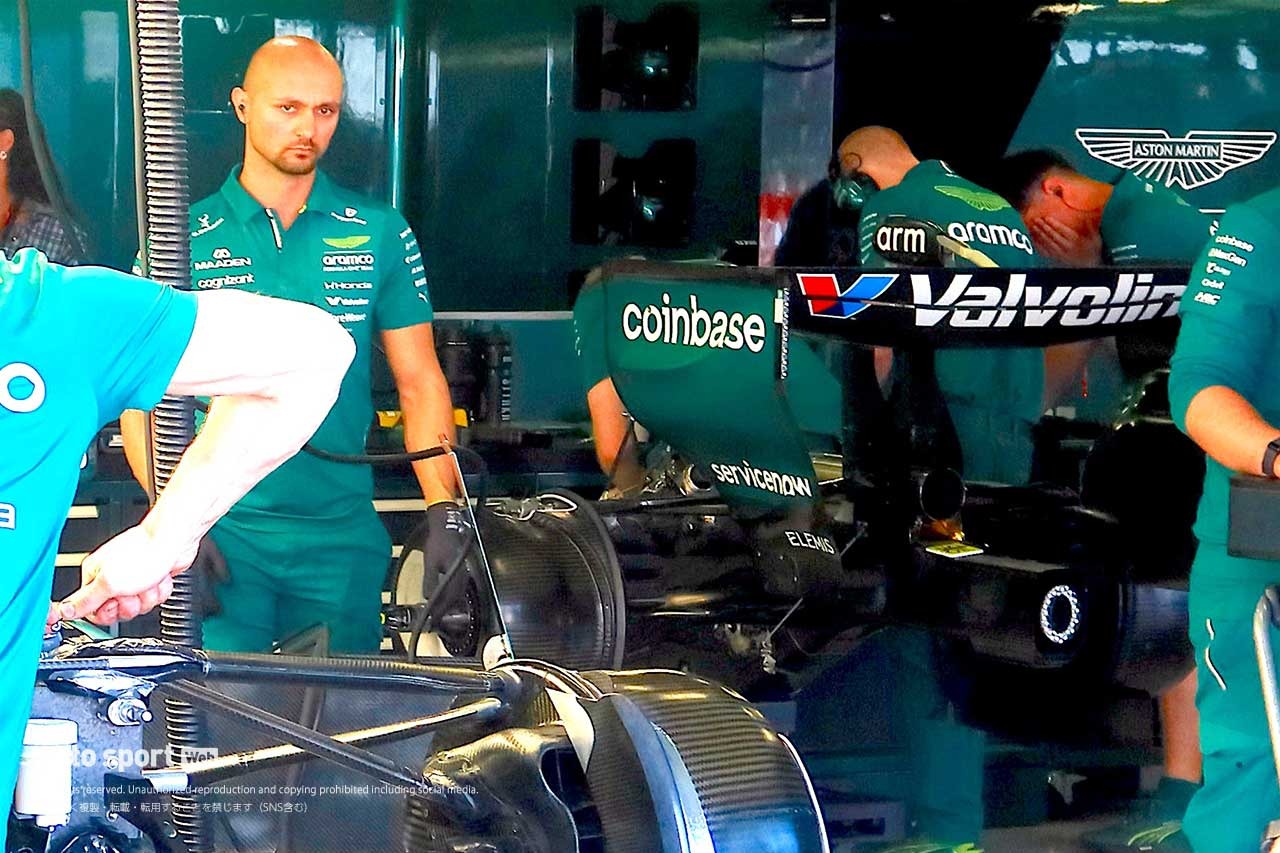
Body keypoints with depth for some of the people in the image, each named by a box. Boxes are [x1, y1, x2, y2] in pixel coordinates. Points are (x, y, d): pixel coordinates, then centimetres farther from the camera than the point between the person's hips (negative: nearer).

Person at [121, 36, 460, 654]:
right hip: (223, 532, -1)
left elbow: (420, 383, 7)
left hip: (343, 535, 1)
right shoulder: (184, 239, 3)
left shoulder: (381, 234, 6)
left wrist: (445, 512, -6)